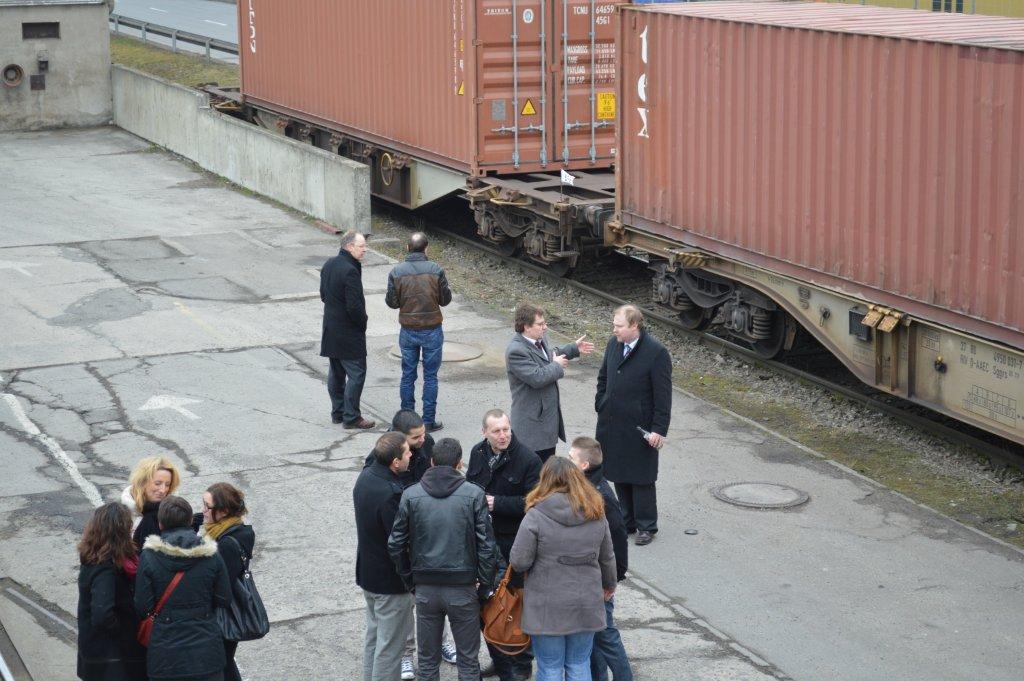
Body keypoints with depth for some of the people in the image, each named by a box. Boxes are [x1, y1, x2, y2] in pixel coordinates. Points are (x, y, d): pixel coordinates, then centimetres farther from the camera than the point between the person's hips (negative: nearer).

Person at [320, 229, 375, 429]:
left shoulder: (329, 265, 5)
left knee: (336, 373, 16)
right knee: (356, 374, -1)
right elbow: (354, 306, -24)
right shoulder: (350, 271, -23)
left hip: (331, 329, 9)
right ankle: (351, 417, 2)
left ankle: (338, 412, 25)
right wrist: (363, 322, -8)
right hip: (348, 333, -9)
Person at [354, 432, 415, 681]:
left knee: (374, 634, 23)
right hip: (391, 581, -9)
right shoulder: (390, 494, -31)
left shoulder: (365, 476, -2)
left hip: (367, 573, 9)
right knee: (391, 642, 3)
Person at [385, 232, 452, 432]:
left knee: (408, 375, 13)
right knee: (430, 376, 7)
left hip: (408, 331, 2)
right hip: (432, 330, -1)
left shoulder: (396, 272, -8)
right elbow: (445, 299, -5)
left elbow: (392, 302, -3)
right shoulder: (436, 270, -12)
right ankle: (429, 421, 9)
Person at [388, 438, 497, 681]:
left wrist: (409, 580, 10)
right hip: (463, 587, -2)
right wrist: (485, 583, 2)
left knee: (427, 661, 13)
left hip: (426, 588, 2)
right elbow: (486, 545, -9)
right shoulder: (474, 494, -8)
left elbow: (396, 544, -1)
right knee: (468, 661, 9)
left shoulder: (411, 495, -4)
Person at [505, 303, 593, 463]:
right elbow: (537, 378, -31)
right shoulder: (516, 351, -24)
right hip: (533, 421, -10)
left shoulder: (540, 339, 5)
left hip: (549, 412, 10)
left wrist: (574, 348, 18)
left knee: (548, 460, 19)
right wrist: (557, 366, -15)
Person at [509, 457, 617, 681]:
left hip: (547, 607, -4)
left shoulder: (536, 515, -15)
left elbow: (519, 562, -14)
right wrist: (609, 585, 31)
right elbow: (607, 559, 12)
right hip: (586, 604, 4)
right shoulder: (596, 515, 1)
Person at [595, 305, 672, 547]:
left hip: (639, 427, -6)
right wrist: (600, 407, 11)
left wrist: (659, 429, -15)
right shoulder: (614, 344, 2)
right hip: (612, 424, 6)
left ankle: (646, 527, 18)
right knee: (619, 475, 15)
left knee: (641, 479, 5)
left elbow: (663, 395, -15)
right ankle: (627, 522, 29)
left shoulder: (656, 353, -17)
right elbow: (603, 378, 17)